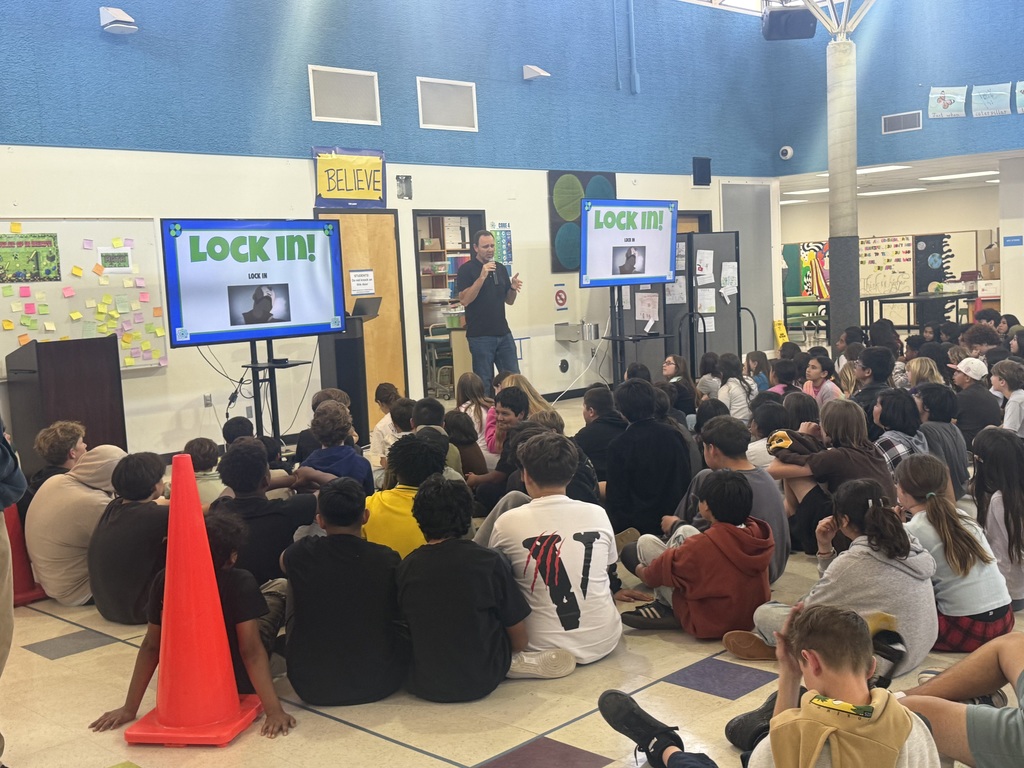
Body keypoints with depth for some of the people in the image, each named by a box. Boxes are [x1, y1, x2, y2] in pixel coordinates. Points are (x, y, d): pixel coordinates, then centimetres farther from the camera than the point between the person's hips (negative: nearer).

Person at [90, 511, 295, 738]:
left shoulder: (165, 580, -14)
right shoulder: (240, 583, -24)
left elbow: (150, 645, -10)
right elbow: (251, 651, -27)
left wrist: (130, 708, -3)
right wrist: (273, 709, -27)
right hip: (236, 686, -3)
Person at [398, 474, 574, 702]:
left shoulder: (405, 568, -7)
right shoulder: (488, 562, -12)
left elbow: (406, 630, 9)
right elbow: (519, 636, -5)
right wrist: (517, 653, 19)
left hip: (423, 685, 1)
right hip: (480, 683, -1)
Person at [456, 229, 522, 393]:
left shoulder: (501, 268, 12)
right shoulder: (466, 269, -4)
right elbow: (464, 300, -15)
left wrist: (513, 288, -5)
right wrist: (482, 277, -21)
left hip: (503, 333, 5)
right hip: (480, 336, -5)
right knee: (484, 381, -1)